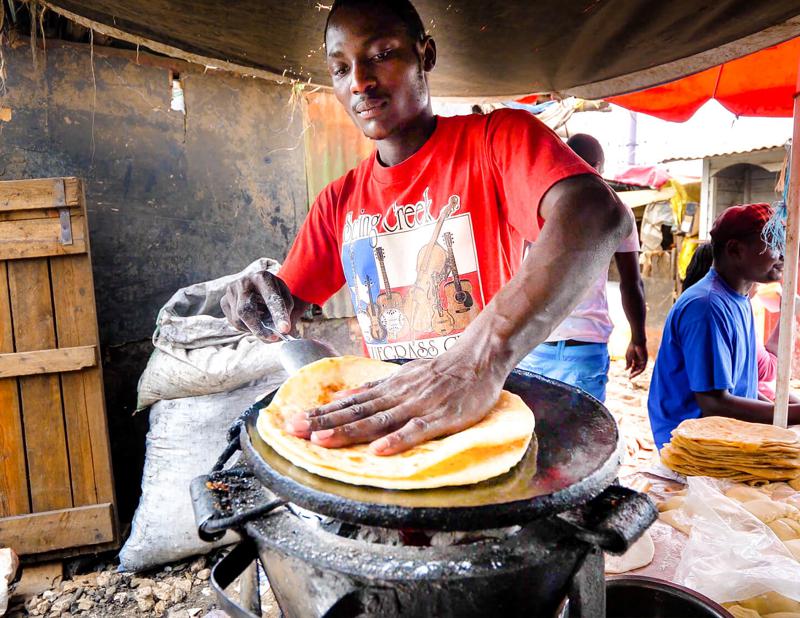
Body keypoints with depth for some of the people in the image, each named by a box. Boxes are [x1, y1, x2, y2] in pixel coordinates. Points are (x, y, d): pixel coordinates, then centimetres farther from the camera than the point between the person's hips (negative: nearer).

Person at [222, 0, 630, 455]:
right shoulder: (338, 201, 7)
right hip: (382, 414, 3)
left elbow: (599, 216, -27)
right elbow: (287, 309, 12)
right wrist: (261, 305, -13)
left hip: (497, 408, -3)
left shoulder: (497, 137, -8)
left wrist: (482, 360, -41)